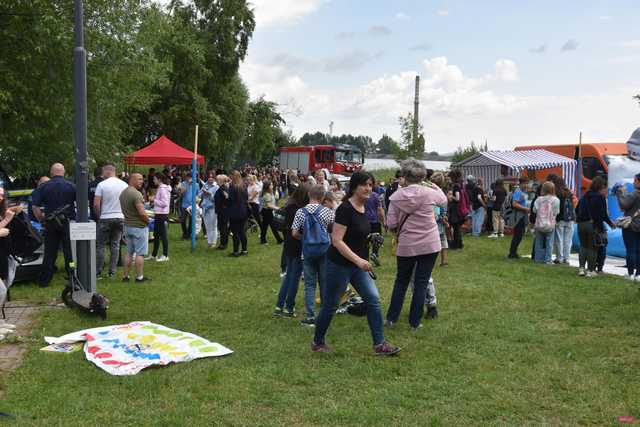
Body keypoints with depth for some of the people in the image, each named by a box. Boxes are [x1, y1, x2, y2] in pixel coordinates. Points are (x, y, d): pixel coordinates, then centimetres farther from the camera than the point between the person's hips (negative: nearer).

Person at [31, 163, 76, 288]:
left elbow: (35, 207, -2)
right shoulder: (71, 186, -4)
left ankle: (44, 281, 11)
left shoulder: (44, 187, 0)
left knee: (49, 254, 8)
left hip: (50, 224, 2)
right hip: (68, 223, -1)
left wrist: (42, 220, 8)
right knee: (69, 253, 7)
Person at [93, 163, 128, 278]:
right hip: (120, 217, 3)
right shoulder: (124, 185, 3)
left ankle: (98, 272, 6)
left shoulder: (102, 184, -8)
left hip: (105, 218, -3)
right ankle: (112, 271, 9)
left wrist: (99, 215, 5)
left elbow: (96, 204, -10)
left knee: (100, 245, 5)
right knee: (115, 245, 9)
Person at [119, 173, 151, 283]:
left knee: (128, 252, 14)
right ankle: (139, 277, 5)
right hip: (139, 227, -8)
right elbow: (142, 213, -23)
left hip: (127, 225, 8)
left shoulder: (123, 193, 8)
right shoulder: (136, 194, -21)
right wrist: (148, 220, -6)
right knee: (140, 253, 0)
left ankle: (125, 276, 17)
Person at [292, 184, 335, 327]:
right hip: (325, 251, 0)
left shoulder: (300, 212, -5)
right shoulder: (327, 211, -8)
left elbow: (294, 233, -6)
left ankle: (310, 316, 3)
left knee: (309, 284, 6)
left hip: (307, 252, 0)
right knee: (325, 283, 11)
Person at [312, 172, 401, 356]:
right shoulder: (345, 209, -20)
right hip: (339, 264, -8)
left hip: (358, 264, 8)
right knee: (330, 305, 6)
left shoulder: (363, 208, 6)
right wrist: (358, 260, -30)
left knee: (373, 299, -1)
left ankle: (379, 344, 5)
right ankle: (317, 343, 24)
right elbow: (336, 240, -24)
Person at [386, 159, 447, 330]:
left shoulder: (396, 196, -7)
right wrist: (437, 187, 28)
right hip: (429, 245, -1)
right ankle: (415, 322, 12)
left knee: (401, 281, 18)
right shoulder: (429, 193, -9)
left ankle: (391, 318, 22)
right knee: (421, 283, 7)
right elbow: (444, 201, 13)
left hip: (406, 246, 1)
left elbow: (391, 224, -7)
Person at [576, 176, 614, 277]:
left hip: (581, 224, 5)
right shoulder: (601, 198, -11)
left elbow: (577, 210, 12)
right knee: (592, 248, 5)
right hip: (594, 225, -5)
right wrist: (610, 223, -4)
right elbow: (603, 214, -13)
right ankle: (590, 270, 7)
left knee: (583, 246, 16)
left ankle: (581, 268, 7)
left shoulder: (584, 196, 8)